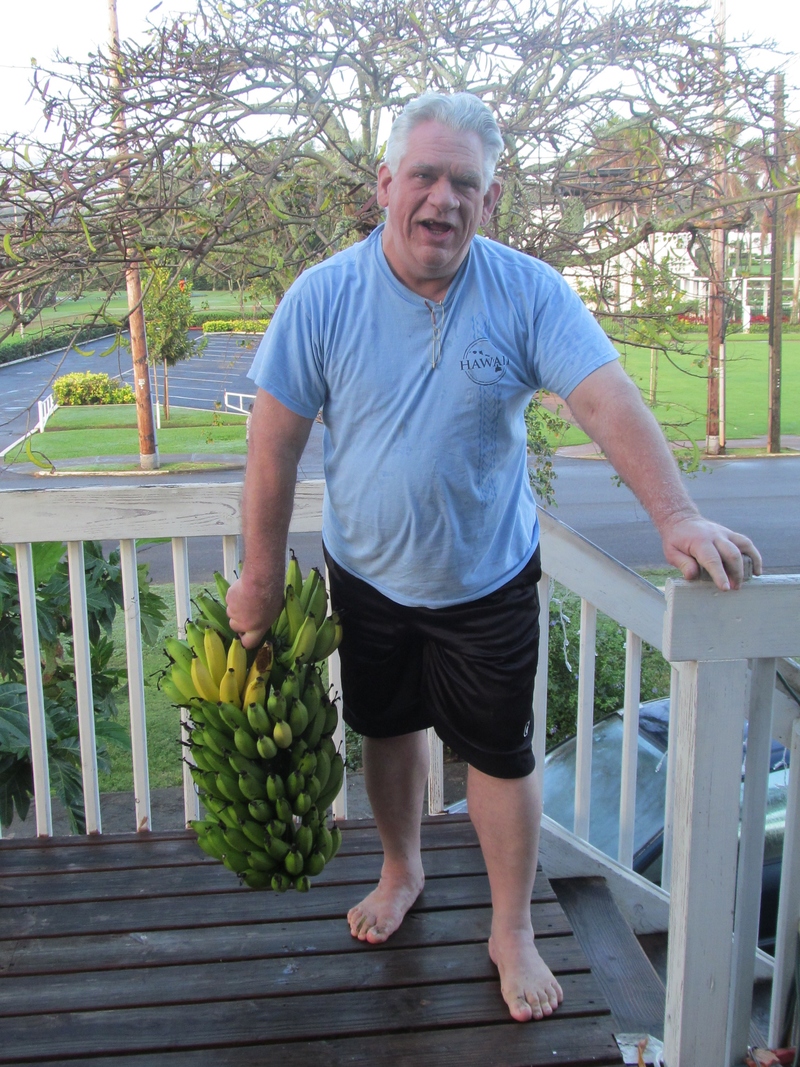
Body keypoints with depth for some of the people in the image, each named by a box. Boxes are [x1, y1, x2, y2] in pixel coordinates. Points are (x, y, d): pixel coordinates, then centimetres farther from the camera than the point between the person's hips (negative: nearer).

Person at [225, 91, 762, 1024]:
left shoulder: (528, 294, -14)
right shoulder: (323, 299, -13)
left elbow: (607, 401, -24)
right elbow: (275, 443, -9)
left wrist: (675, 513, -40)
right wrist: (261, 576, -6)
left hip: (487, 580, -1)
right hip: (366, 574, 2)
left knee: (500, 755, 9)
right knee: (388, 728, 20)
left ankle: (512, 931, 30)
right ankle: (401, 869, 48)